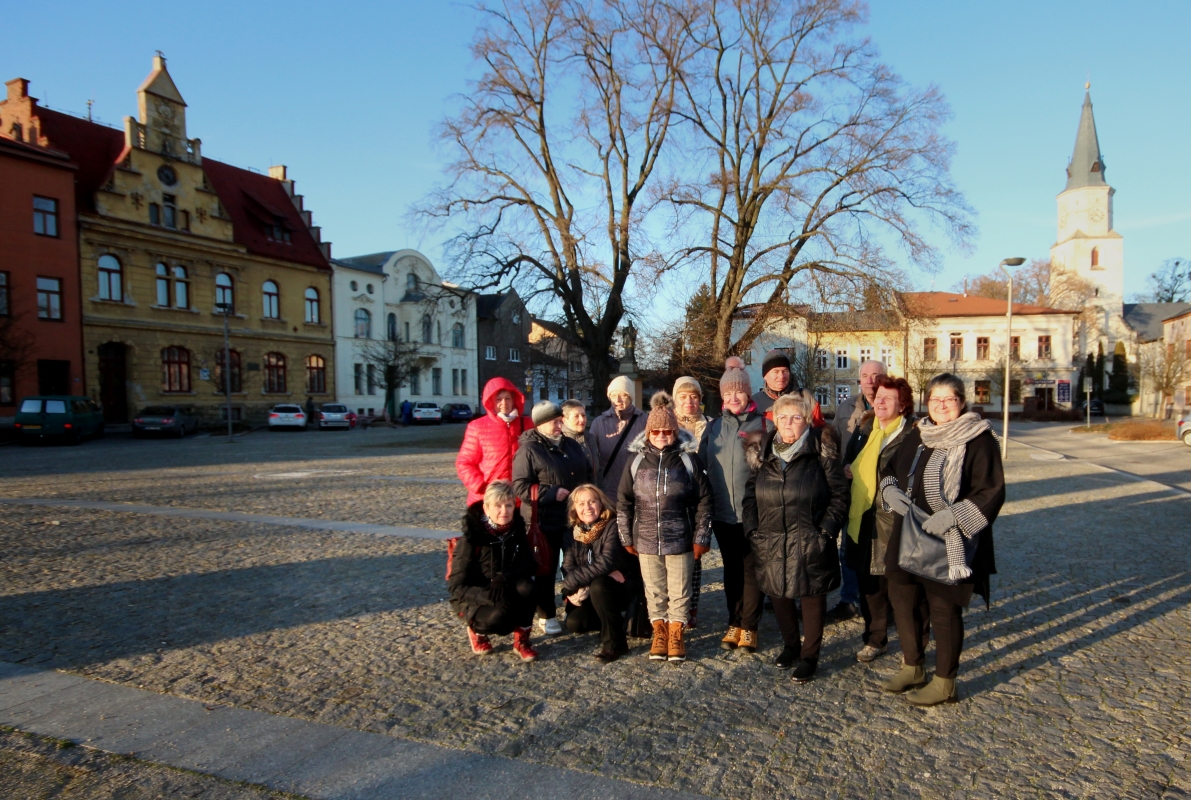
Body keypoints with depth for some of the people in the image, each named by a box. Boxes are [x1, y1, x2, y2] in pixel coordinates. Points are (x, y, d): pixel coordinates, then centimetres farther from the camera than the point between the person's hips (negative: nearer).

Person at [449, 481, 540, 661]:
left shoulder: (516, 530, -8)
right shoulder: (471, 538, -21)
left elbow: (530, 565, -10)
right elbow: (456, 586, -20)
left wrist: (504, 577, -30)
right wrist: (488, 595, -37)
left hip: (506, 593, 3)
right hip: (474, 598, -3)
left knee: (525, 587, -29)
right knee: (498, 616, -34)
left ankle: (521, 640, -8)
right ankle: (476, 631, 2)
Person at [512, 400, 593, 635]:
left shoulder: (571, 445, 11)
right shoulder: (528, 450, -10)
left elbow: (587, 474, 22)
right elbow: (520, 486, -16)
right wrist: (552, 493, -21)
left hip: (575, 519, 6)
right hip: (545, 521, -6)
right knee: (546, 570, 7)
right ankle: (546, 615, 21)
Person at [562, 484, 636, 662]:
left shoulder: (612, 526, -18)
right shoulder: (575, 531, 0)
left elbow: (605, 563, -29)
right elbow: (568, 568, -6)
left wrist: (571, 582, -23)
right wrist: (576, 589, -25)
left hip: (621, 587, -5)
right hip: (588, 593, 6)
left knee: (598, 585, -35)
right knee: (574, 623, -16)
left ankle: (615, 643, -17)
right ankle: (616, 619, 13)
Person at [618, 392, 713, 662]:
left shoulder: (689, 460, -5)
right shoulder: (637, 460, 0)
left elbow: (704, 501, -2)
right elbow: (623, 502, 4)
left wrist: (701, 538, -4)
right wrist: (627, 537, 4)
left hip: (681, 540, -2)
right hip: (646, 541, 2)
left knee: (679, 591, 10)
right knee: (654, 590, 13)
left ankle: (676, 634, 28)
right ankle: (659, 632, 30)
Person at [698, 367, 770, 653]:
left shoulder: (763, 424, -2)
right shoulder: (714, 426, 9)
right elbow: (701, 465, 10)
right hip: (722, 511, 3)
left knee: (751, 568, 6)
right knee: (731, 568, 14)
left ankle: (749, 626, 18)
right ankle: (734, 623, 25)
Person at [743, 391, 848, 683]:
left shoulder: (821, 451, -5)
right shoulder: (763, 452, 5)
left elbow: (839, 495, -3)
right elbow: (750, 494, 10)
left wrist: (826, 531, -10)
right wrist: (752, 530, 1)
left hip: (810, 544, -3)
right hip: (771, 543, 4)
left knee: (812, 596, 7)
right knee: (778, 594, 14)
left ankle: (809, 656, 24)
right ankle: (790, 645, 37)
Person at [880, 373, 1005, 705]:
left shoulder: (979, 440, -10)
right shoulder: (917, 435, 9)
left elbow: (991, 492, -15)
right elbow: (890, 469, 17)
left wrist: (950, 516, -25)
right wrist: (890, 490, -4)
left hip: (950, 542, -7)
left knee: (943, 609, 4)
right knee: (900, 597, 14)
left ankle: (944, 683, 23)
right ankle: (912, 668, 34)